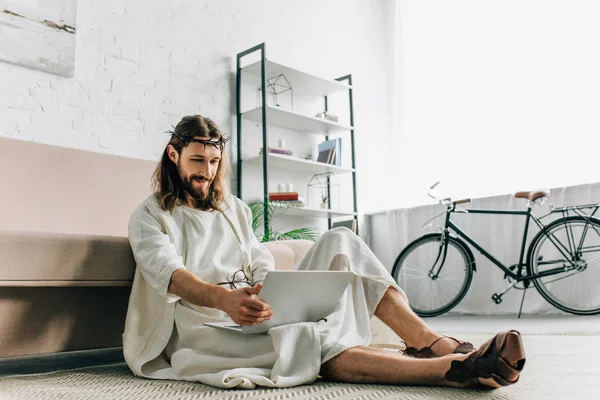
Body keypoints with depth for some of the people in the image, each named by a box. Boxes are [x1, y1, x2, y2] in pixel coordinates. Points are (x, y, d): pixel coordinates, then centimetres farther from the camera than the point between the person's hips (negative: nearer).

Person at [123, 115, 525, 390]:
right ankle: (455, 368, -49)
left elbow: (261, 265, 11)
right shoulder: (150, 216, 5)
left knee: (339, 242, -14)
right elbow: (166, 271, -15)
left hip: (254, 311, 6)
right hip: (202, 326, -5)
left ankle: (433, 343, -27)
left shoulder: (234, 208, 22)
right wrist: (222, 298, -36)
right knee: (300, 338, -38)